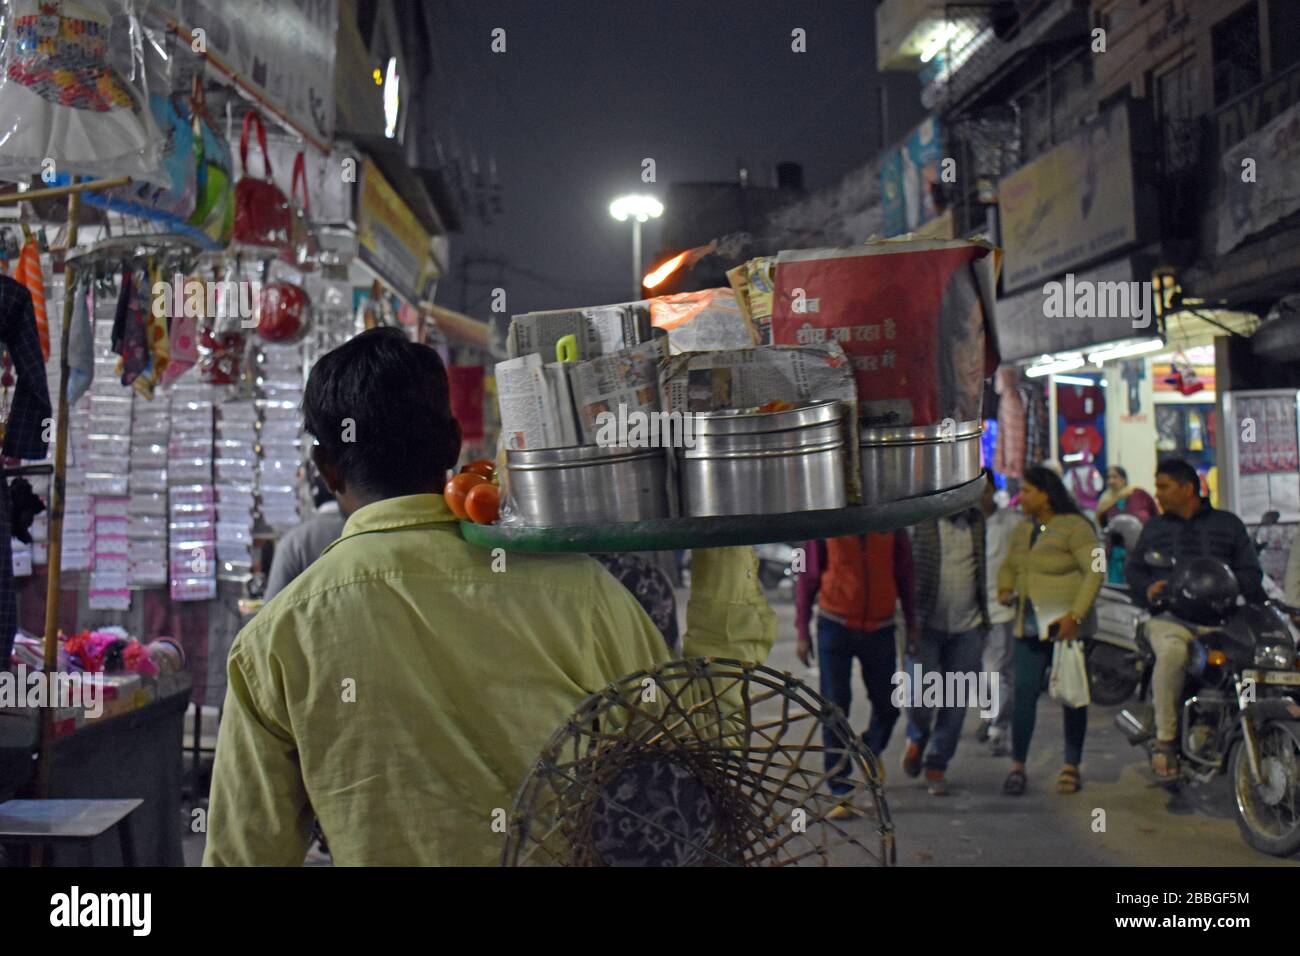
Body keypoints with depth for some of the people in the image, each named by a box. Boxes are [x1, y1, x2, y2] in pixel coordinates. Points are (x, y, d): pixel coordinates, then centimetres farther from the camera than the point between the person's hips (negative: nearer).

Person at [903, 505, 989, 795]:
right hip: (927, 626, -4)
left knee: (955, 703, 6)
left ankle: (936, 765, 22)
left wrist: (984, 617, 14)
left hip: (967, 628, 4)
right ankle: (917, 737, 23)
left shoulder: (976, 520, 6)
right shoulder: (920, 519, -8)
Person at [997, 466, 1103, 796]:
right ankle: (1017, 766, 4)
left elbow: (1094, 571, -14)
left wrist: (1075, 615, -21)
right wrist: (1005, 590, 5)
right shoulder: (1022, 531, 14)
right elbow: (1009, 566, 27)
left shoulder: (1074, 527, -9)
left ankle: (1071, 767, 15)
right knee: (1023, 694, -2)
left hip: (1065, 629, -5)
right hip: (1029, 629, 5)